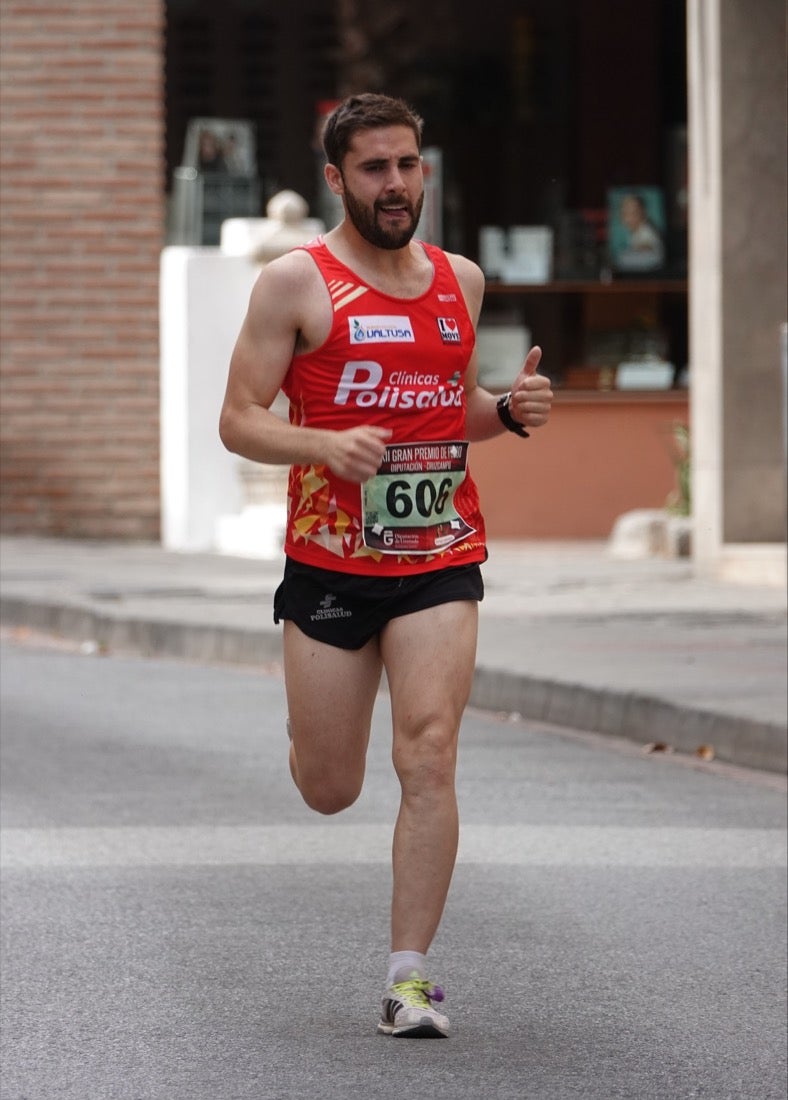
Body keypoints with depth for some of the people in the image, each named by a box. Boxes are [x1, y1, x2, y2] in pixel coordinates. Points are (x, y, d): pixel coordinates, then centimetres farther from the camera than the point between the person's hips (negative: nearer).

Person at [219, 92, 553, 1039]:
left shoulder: (460, 281, 11)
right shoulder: (296, 283, -3)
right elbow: (239, 420, -5)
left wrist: (509, 409, 2)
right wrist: (327, 445, -23)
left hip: (440, 561, 2)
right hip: (329, 566, -2)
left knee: (429, 759, -14)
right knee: (329, 792, 6)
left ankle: (410, 977, -9)